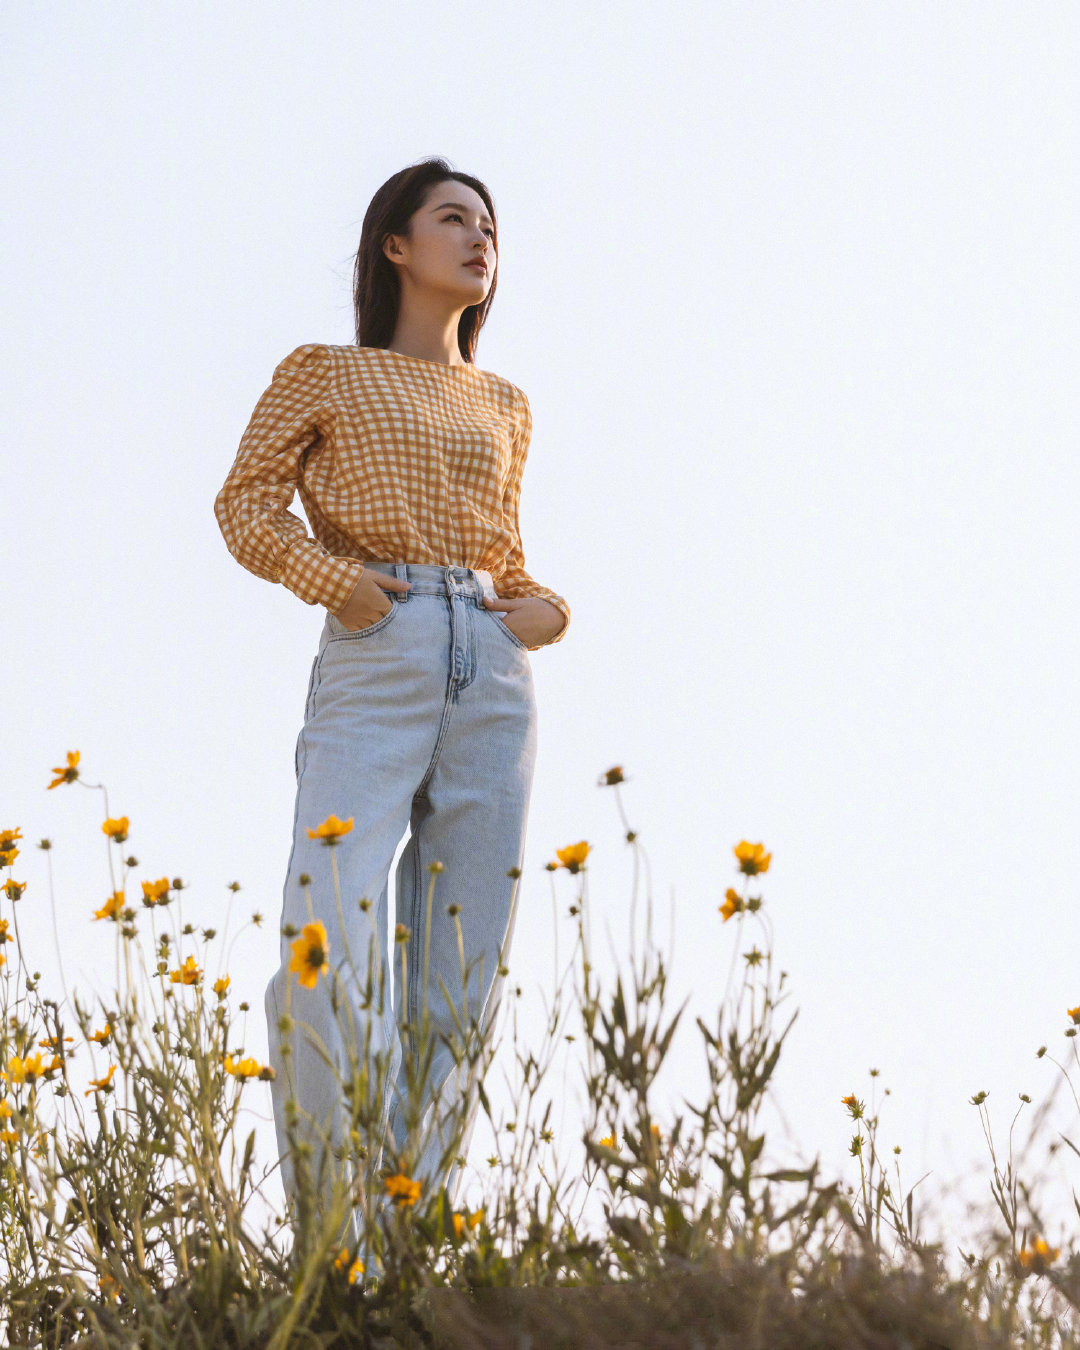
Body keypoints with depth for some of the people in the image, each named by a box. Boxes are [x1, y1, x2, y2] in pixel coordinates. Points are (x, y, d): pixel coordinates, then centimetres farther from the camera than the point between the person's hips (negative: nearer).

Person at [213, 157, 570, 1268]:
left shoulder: (503, 406, 22)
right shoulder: (322, 374, 11)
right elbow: (247, 503, 8)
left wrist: (545, 607, 9)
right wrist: (331, 577, -8)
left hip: (492, 675, 5)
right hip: (374, 660, -5)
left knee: (460, 978, -1)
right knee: (326, 956, -20)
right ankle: (332, 1241, -14)